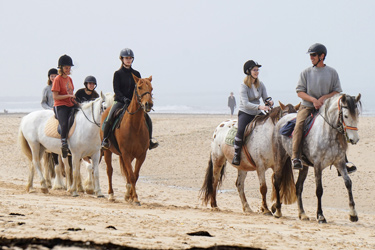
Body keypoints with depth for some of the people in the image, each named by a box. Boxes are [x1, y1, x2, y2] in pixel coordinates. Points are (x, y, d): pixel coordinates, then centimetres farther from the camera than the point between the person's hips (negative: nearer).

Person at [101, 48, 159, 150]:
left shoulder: (136, 74, 11)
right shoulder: (118, 74, 1)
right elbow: (116, 89, -8)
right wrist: (124, 98, -24)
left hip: (134, 102, 3)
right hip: (120, 102, -3)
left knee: (147, 119, -12)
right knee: (109, 119, -24)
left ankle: (149, 141, -2)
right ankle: (105, 139, -5)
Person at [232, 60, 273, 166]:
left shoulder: (260, 85, 5)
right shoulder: (244, 86, -13)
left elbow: (265, 98, 7)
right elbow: (246, 103, -23)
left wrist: (270, 102, -18)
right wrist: (259, 106, -35)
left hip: (257, 113, 6)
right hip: (245, 113, -6)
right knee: (241, 131, -31)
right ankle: (236, 155, -18)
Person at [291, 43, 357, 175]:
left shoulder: (332, 72, 7)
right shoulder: (306, 72, 7)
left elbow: (337, 92, 4)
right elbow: (300, 92, 2)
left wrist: (323, 98, -14)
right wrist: (313, 100, -15)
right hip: (307, 107, -1)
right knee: (299, 125, -29)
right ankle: (295, 157, -37)